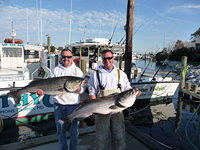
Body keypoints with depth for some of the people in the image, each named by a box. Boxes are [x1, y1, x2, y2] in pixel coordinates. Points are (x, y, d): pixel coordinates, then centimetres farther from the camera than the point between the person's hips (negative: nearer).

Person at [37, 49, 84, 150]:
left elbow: (83, 88, -1)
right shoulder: (55, 70, 10)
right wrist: (42, 89, -12)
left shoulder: (77, 71, 3)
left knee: (74, 129, 8)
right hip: (58, 104, 2)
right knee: (60, 128, 13)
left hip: (73, 104, -2)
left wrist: (78, 89, -23)